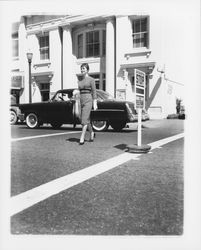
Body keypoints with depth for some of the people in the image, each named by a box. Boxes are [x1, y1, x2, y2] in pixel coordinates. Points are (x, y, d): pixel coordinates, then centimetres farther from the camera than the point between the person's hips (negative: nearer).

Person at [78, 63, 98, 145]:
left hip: (88, 100, -6)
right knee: (87, 120, 14)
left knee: (84, 120, -13)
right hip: (81, 101, 6)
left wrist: (95, 103, -10)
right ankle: (92, 133, 34)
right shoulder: (80, 81, 15)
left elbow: (94, 92, -5)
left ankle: (82, 138, -11)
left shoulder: (91, 79, -2)